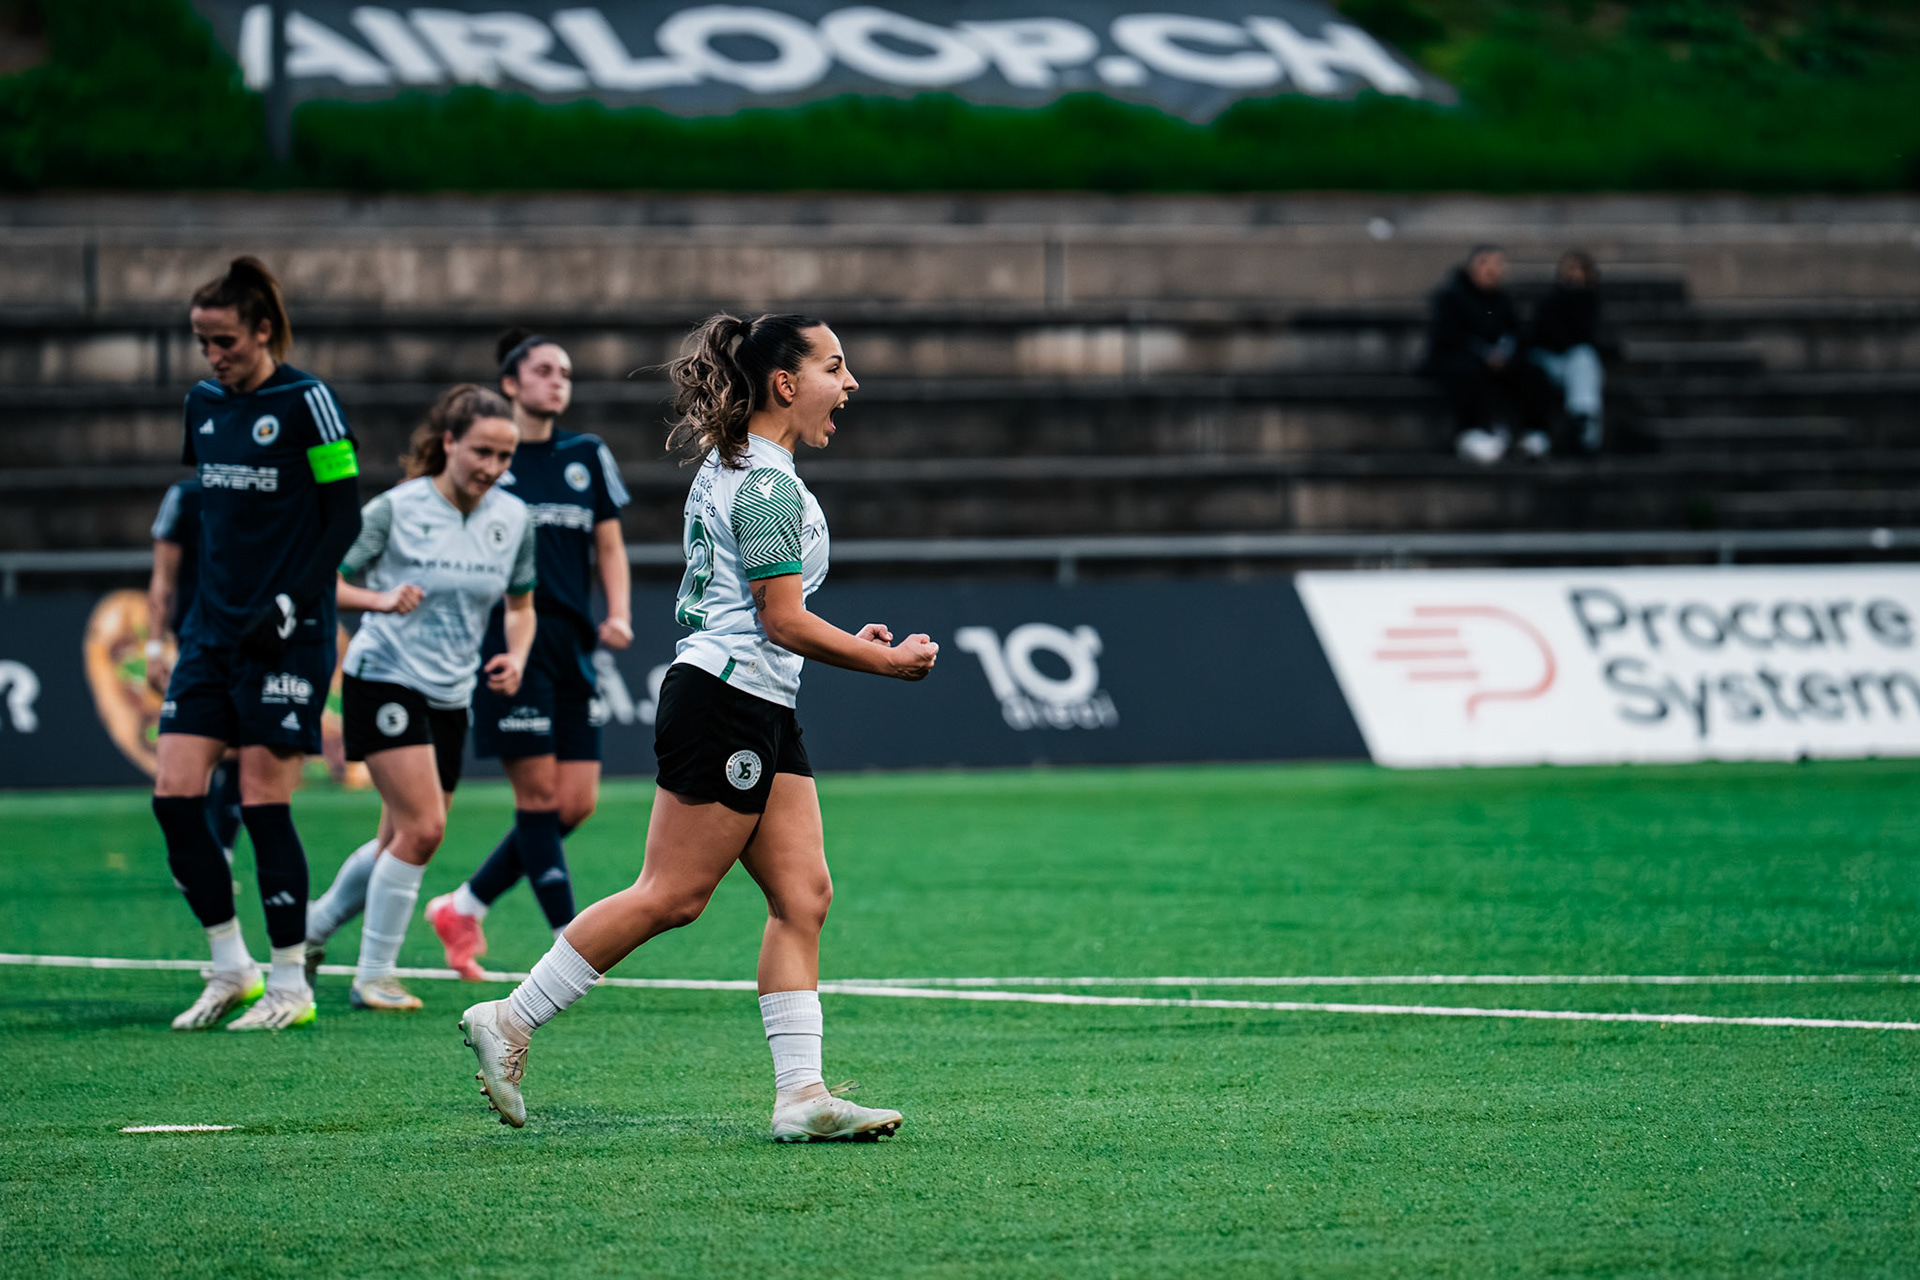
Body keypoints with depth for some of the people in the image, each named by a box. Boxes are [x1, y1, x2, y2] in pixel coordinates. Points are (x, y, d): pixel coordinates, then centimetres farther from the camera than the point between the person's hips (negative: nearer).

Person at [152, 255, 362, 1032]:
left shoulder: (305, 401, -9)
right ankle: (231, 968, 11)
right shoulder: (204, 403, 11)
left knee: (264, 804, -7)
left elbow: (344, 516, -9)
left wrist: (289, 604, -16)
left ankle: (290, 987, 4)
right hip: (213, 631, 7)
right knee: (174, 796, -2)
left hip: (287, 636, -7)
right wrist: (194, 596, 15)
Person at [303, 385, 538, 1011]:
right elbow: (328, 582, -4)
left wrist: (516, 657, -3)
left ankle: (315, 923, 36)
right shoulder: (396, 508, -11)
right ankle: (374, 975, -6)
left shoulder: (514, 518, 3)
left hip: (452, 695, 6)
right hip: (385, 678, -6)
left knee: (403, 841, 10)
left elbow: (520, 605, 17)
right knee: (422, 828, -18)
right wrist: (381, 599, -23)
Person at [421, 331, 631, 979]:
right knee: (539, 793, -9)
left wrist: (619, 615, 0)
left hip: (572, 644, 5)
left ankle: (463, 908, 16)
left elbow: (609, 546, 16)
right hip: (508, 641, -5)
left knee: (577, 803, 0)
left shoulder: (588, 456, 13)